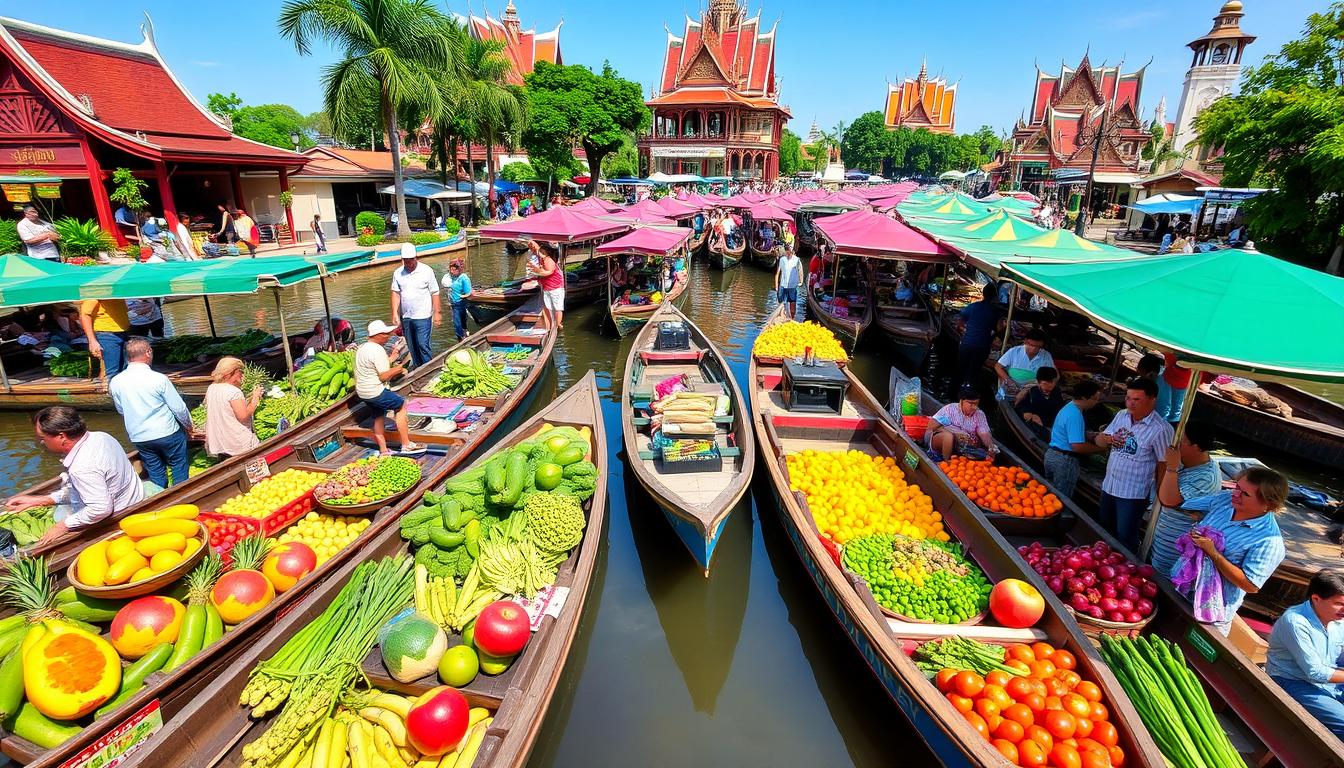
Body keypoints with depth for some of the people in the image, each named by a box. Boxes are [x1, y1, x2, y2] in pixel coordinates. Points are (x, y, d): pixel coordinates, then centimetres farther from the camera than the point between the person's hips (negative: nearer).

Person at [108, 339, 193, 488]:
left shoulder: (115, 382, -5)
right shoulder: (159, 379, -18)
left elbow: (121, 411, 10)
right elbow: (178, 407, -12)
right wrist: (188, 425, 6)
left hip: (138, 437, 4)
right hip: (167, 433, -4)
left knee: (155, 471, 18)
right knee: (179, 465, 13)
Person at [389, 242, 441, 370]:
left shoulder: (426, 271, -7)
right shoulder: (398, 273, 4)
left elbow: (435, 293, -6)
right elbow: (395, 293, 4)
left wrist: (437, 313, -9)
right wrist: (395, 314, -3)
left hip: (422, 316, -4)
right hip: (405, 317, 5)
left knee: (423, 345, -7)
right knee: (412, 347, 13)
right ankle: (417, 368, 26)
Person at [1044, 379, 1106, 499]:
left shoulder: (1070, 407, 9)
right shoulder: (1075, 415, -22)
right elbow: (1078, 446, -25)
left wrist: (1094, 436, 6)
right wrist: (1100, 448, -12)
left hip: (1052, 453, 10)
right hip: (1065, 460, -10)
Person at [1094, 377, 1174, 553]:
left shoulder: (1160, 430, -19)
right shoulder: (1121, 415, 0)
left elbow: (1163, 465, -13)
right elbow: (1099, 440, 7)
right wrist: (1107, 439, -17)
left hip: (1133, 494, -7)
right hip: (1109, 486, 7)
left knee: (1125, 538, 6)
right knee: (1104, 530, 23)